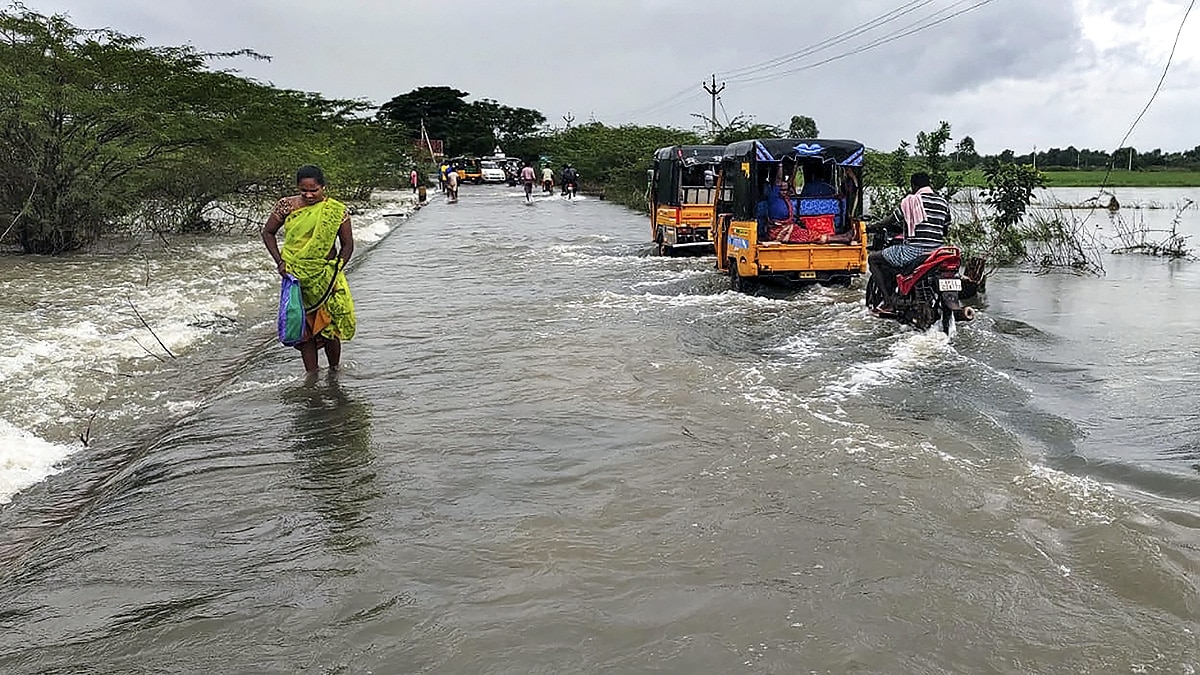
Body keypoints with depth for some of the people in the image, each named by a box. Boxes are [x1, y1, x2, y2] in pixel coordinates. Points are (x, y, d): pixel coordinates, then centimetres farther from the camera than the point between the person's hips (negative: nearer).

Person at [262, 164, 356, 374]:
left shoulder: (336, 211, -5)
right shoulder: (286, 206, -1)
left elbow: (347, 245, 0)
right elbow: (268, 232, 9)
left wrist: (336, 271, -12)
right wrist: (279, 261, -3)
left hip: (325, 276, -1)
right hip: (295, 277, 2)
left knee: (330, 324, -1)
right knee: (303, 324, 4)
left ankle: (335, 370, 18)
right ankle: (311, 374, 12)